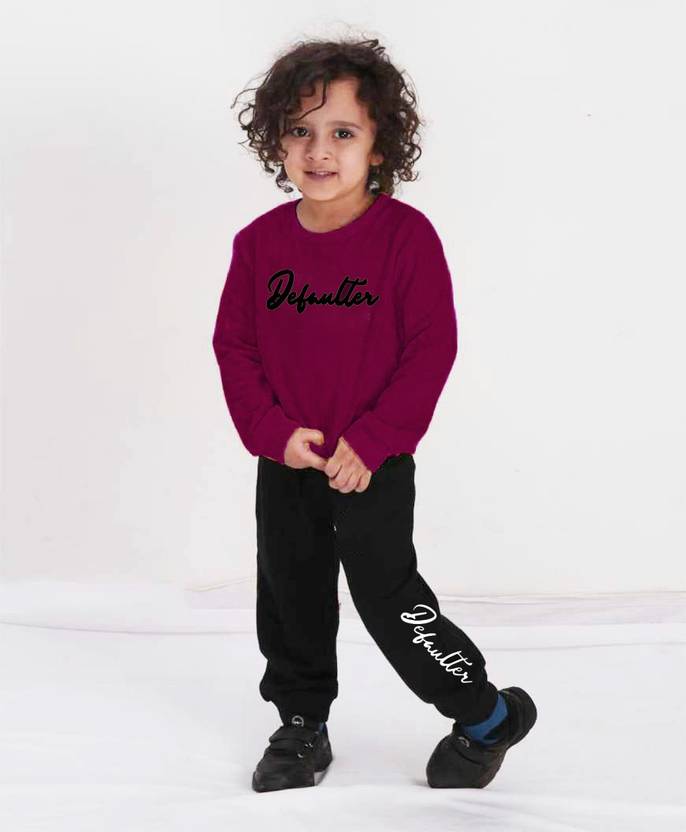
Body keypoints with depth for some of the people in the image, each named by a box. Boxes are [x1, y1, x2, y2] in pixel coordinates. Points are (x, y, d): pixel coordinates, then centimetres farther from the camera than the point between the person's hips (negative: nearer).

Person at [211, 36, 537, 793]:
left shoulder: (406, 234, -13)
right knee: (288, 597, 15)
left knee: (389, 599, -3)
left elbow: (432, 348, -13)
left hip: (373, 465, -4)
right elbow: (234, 345, 2)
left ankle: (486, 714, 17)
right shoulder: (260, 242, -2)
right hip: (286, 465, 5)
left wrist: (371, 441, -17)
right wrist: (274, 431, -11)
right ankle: (301, 726, 35)